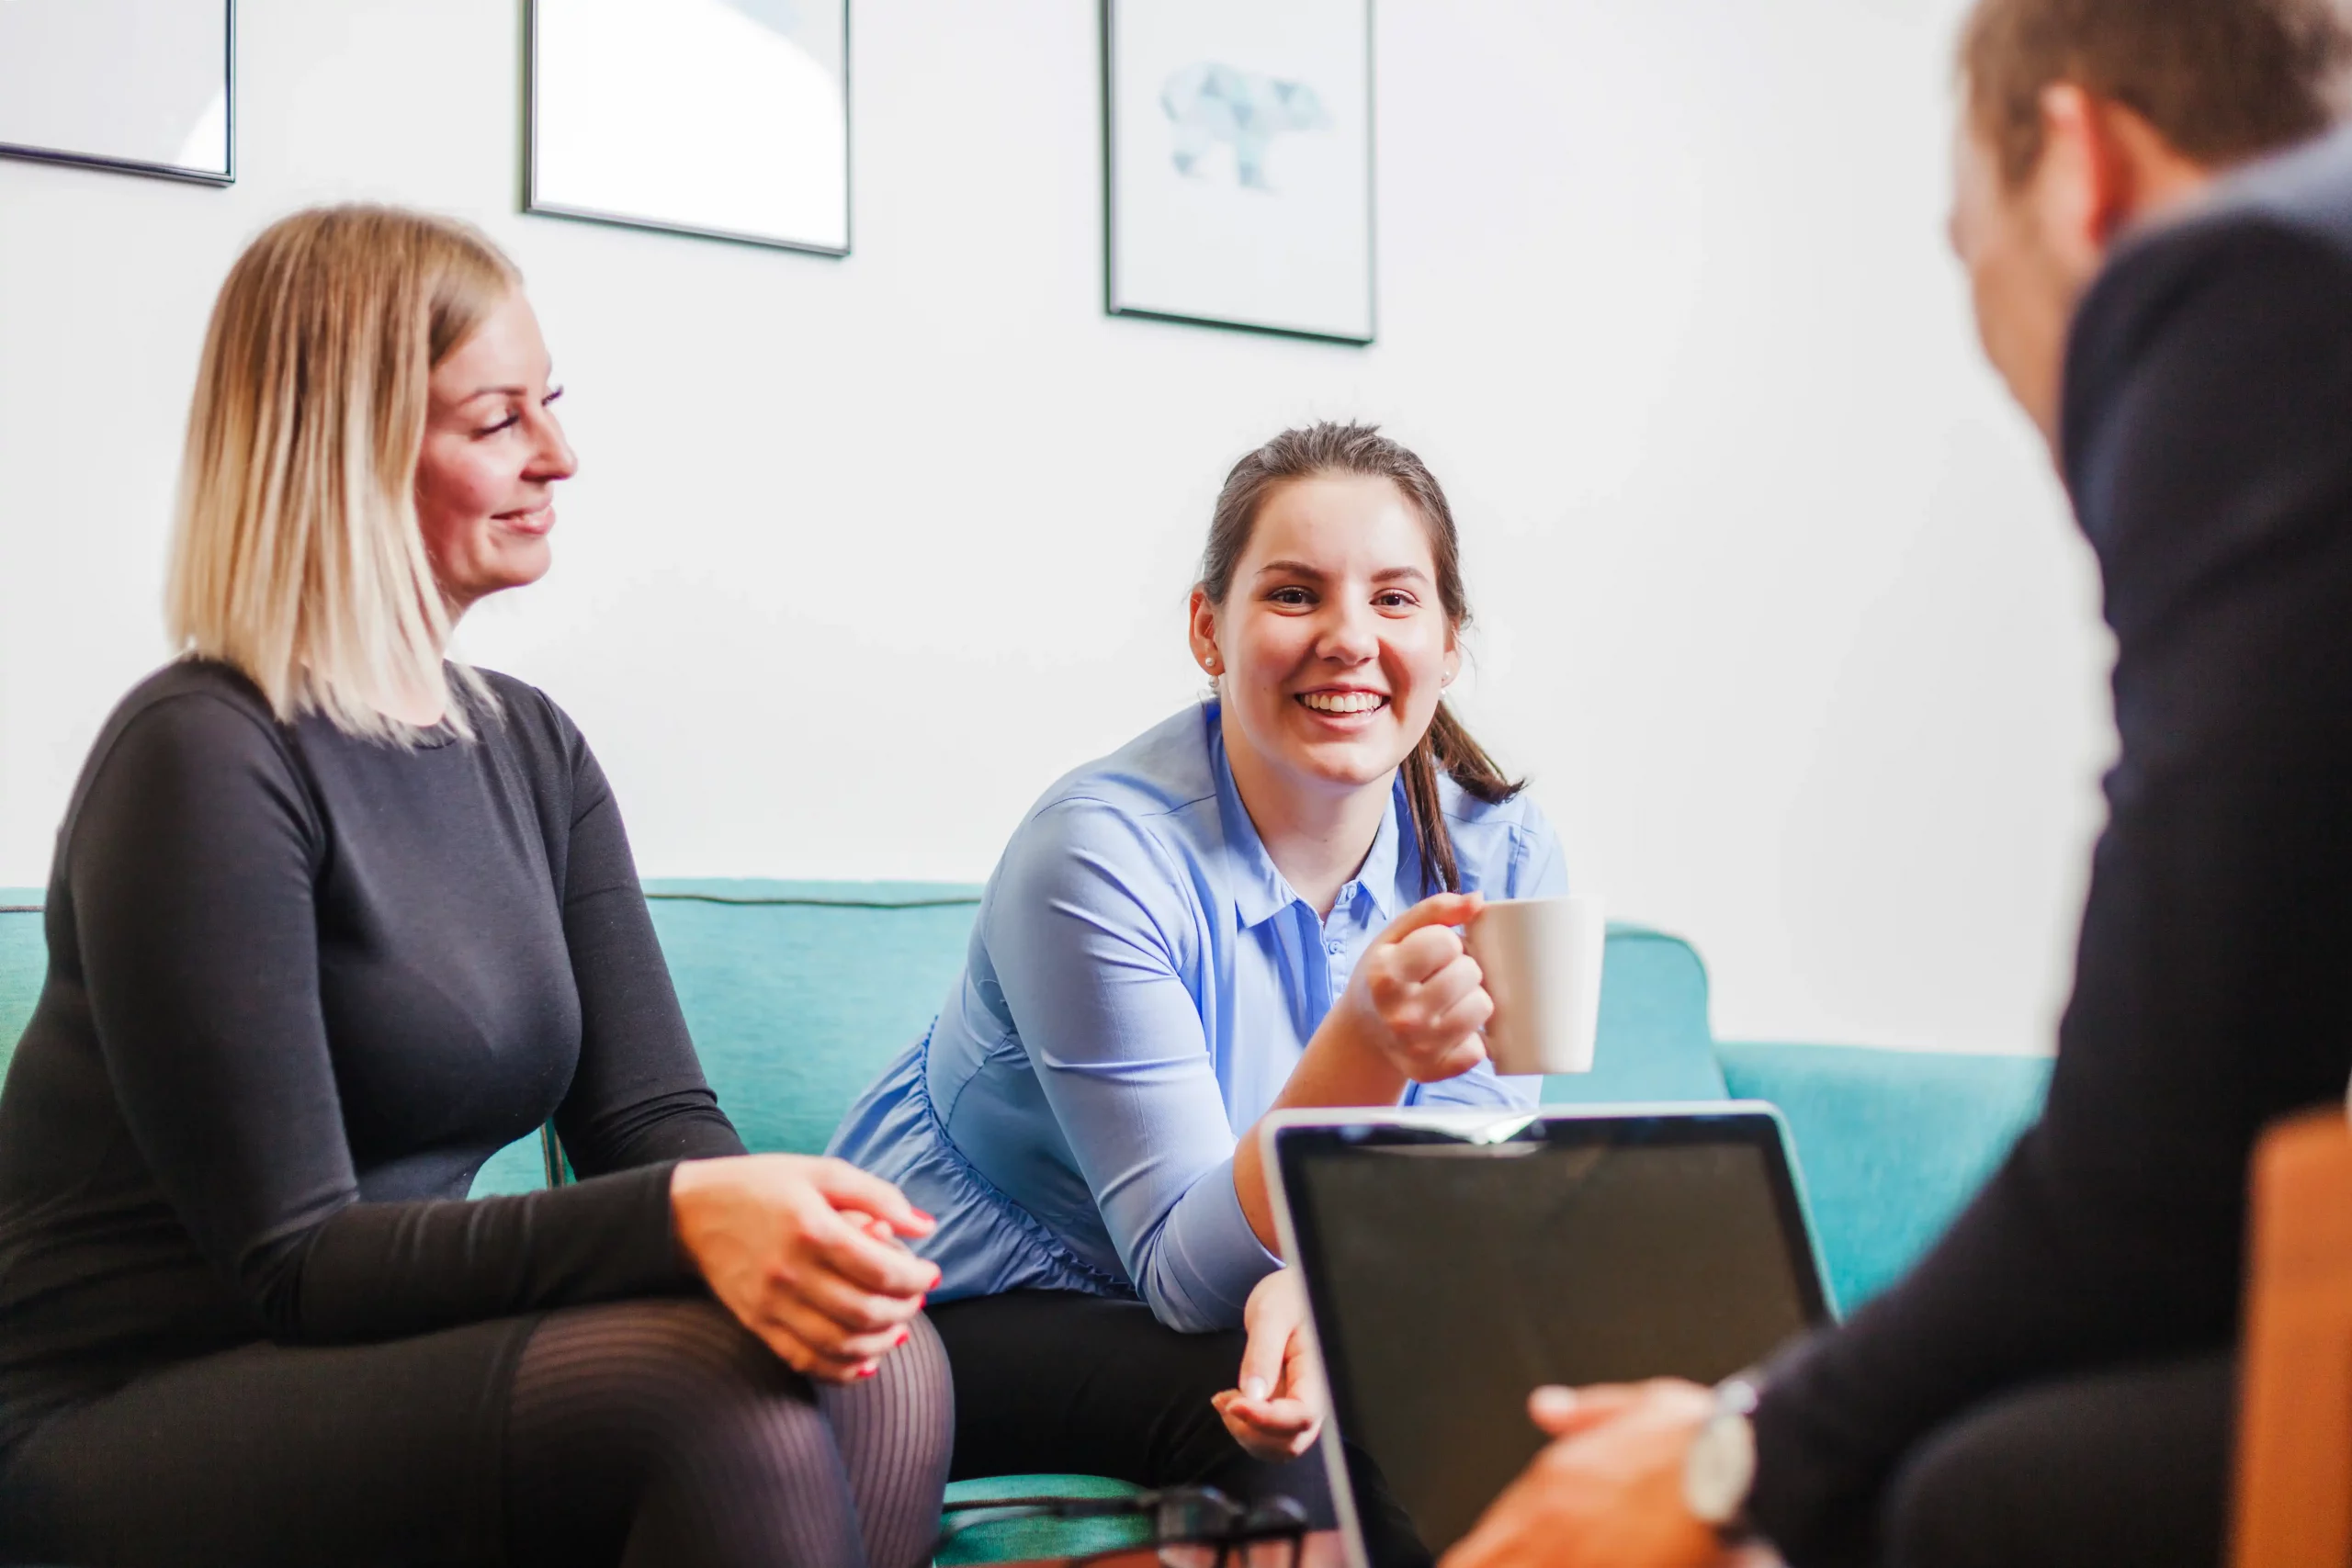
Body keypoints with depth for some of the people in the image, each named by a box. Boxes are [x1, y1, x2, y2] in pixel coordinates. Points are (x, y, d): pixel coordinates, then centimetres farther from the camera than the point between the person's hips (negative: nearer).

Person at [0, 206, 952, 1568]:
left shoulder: (531, 750, 12)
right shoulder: (205, 762, -13)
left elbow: (656, 1121, 5)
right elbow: (291, 1260, -17)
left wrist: (772, 1227, -20)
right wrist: (681, 1219, -31)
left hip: (403, 1375, 7)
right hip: (134, 1435, -7)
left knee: (884, 1366, -20)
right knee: (716, 1395, -31)